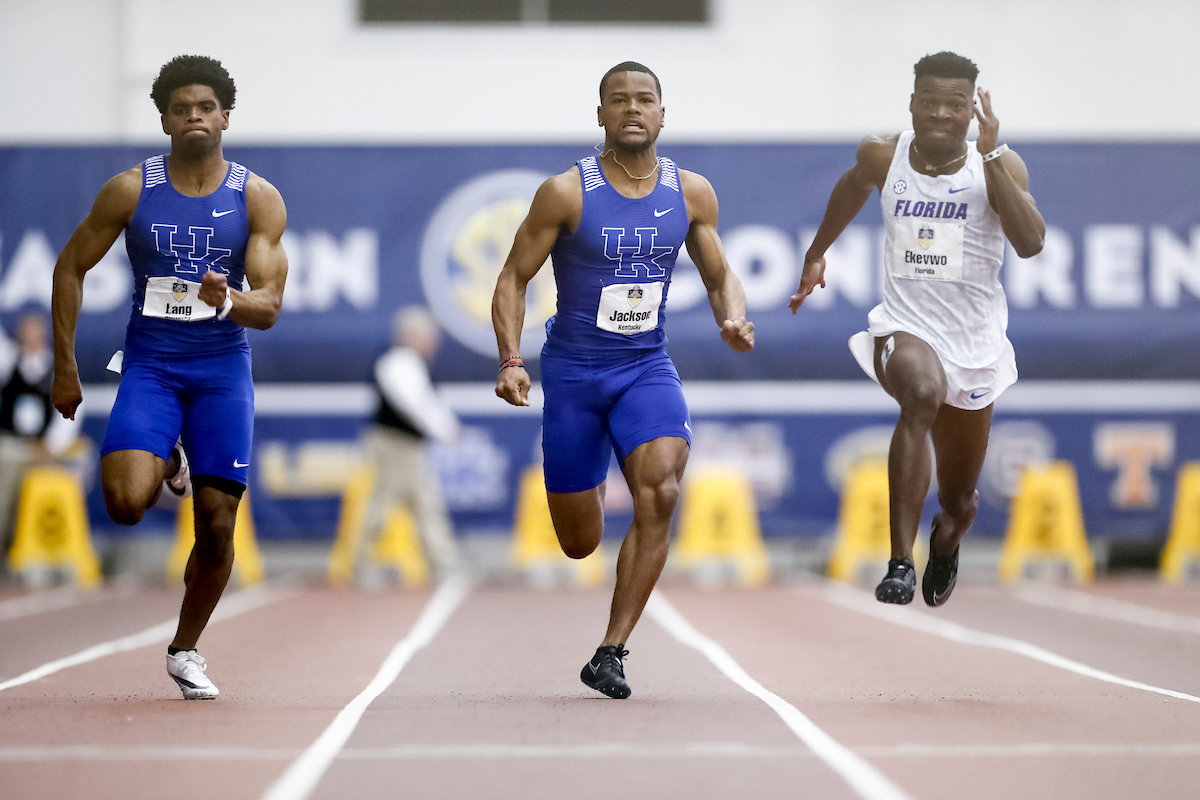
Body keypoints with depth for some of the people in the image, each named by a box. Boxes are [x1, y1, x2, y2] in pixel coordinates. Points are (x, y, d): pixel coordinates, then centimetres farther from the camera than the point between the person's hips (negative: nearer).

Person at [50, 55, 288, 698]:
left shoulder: (258, 199, -3)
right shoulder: (130, 191, -3)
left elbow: (268, 308, -9)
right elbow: (70, 268, 6)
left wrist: (228, 300, -32)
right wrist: (65, 368, 4)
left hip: (222, 369, 1)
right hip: (149, 365, -1)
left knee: (218, 526, -1)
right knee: (125, 503, -22)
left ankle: (185, 649, 22)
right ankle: (165, 464, 16)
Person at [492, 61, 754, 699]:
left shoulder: (691, 193, -1)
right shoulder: (567, 192, -11)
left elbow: (719, 276, 11)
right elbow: (513, 278, -4)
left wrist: (733, 318, -12)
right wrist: (510, 361, -18)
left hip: (647, 367, 2)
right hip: (572, 370, -2)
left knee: (659, 493, -26)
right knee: (579, 543, 5)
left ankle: (610, 653, -17)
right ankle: (587, 490, 47)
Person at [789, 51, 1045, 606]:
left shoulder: (999, 164, -8)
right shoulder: (883, 156, -2)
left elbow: (1031, 243, -24)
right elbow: (854, 186, 23)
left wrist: (989, 156, -27)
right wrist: (816, 254, 32)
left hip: (975, 344, 1)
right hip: (904, 326, -1)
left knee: (959, 503, 13)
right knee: (922, 394, -39)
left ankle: (945, 546, 54)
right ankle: (899, 564, -42)